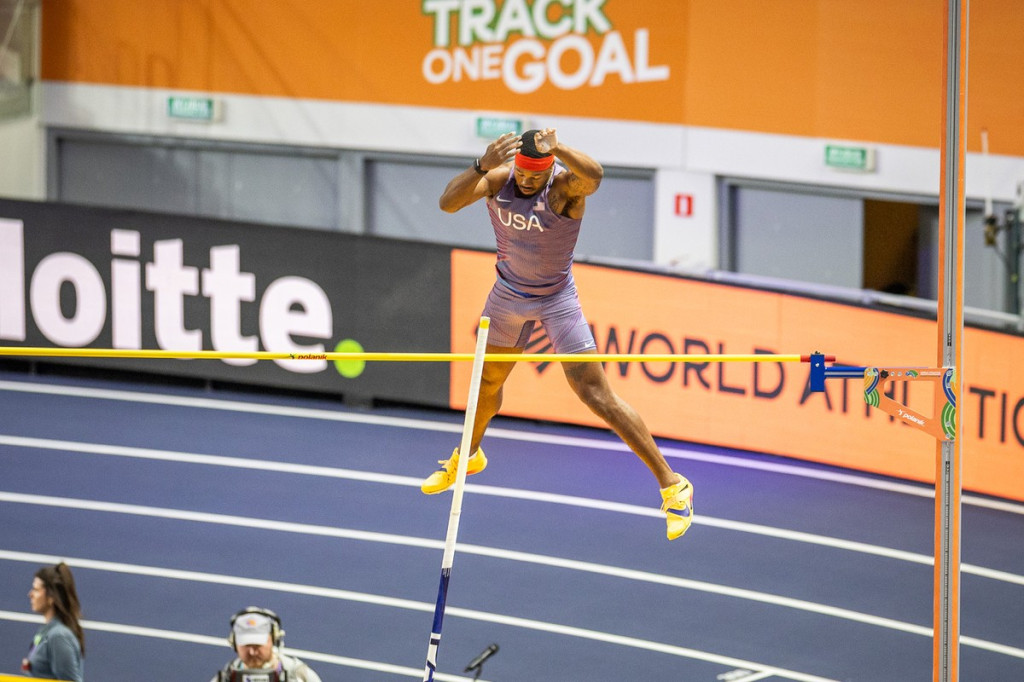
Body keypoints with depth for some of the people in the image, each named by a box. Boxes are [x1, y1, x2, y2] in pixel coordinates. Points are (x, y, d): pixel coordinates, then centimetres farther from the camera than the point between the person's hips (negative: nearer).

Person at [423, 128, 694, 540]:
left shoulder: (566, 185, -27)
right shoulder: (497, 180, -16)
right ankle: (468, 457, 54)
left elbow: (594, 176, -51)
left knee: (598, 397, -11)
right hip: (508, 295, 5)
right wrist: (483, 165, -48)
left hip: (556, 300, -5)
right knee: (487, 382, 24)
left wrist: (557, 149, -70)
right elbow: (448, 203, -31)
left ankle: (672, 486, -5)